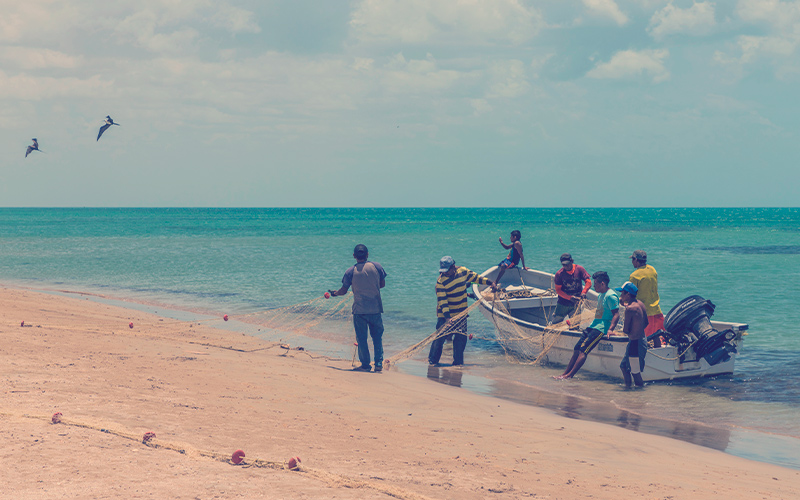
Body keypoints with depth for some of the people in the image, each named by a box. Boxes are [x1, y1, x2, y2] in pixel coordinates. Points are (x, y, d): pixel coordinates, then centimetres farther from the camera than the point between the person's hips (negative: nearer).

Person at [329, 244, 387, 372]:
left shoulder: (350, 272, -5)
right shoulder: (376, 267, -1)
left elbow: (344, 290, 2)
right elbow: (382, 284, 9)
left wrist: (335, 293, 23)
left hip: (359, 310, -1)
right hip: (375, 309, 2)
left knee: (361, 338, 6)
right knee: (377, 336, 11)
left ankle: (365, 365, 8)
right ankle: (379, 363, 4)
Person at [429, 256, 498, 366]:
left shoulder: (463, 271, -3)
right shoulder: (441, 281, -17)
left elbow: (475, 277, 14)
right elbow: (442, 301, -22)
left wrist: (490, 283, 8)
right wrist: (447, 317, -31)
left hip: (461, 313, 4)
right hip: (446, 315, -4)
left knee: (461, 338, 0)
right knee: (440, 337, -8)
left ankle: (458, 362, 11)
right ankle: (432, 361, 4)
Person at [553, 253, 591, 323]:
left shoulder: (579, 269, -6)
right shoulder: (559, 274, -9)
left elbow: (588, 282, -8)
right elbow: (558, 290, -9)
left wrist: (583, 293, -27)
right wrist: (570, 298, -21)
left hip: (576, 303, 1)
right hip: (563, 304, -1)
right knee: (556, 322, 0)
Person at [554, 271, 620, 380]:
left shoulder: (610, 296, -12)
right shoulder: (600, 295, 19)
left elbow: (616, 315, -19)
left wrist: (610, 329, -30)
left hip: (601, 328, -10)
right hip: (594, 326, 10)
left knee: (583, 350, -19)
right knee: (577, 349, 0)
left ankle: (570, 375, -23)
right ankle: (566, 373, 1)